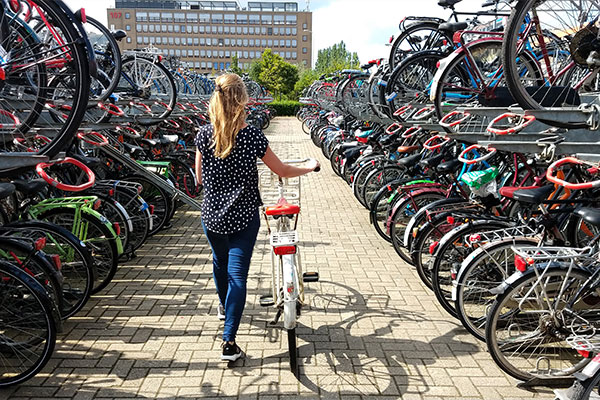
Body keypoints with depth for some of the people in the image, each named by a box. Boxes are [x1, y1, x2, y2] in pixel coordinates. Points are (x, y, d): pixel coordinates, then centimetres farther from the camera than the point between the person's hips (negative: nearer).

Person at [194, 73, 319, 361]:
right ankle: (229, 343, 1)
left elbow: (199, 178, 3)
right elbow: (281, 171, -4)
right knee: (237, 275, 2)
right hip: (243, 217, -3)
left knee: (220, 262, 27)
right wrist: (310, 166, 14)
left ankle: (224, 306, 52)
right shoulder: (252, 136, -14)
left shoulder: (204, 135, -7)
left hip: (212, 215, 4)